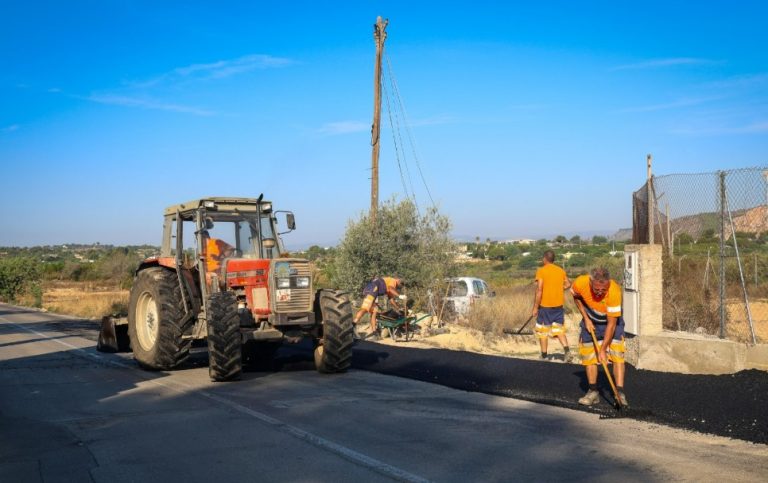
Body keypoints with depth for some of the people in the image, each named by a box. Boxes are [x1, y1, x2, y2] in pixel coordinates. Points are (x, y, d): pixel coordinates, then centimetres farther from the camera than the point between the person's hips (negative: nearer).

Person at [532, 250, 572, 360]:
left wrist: (535, 307, -12)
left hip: (545, 306, -4)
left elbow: (539, 290, -16)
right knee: (559, 330, 11)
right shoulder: (561, 271, 6)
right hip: (558, 305, 4)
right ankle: (566, 350, -9)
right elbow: (568, 284, 14)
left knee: (543, 331, 9)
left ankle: (544, 355, 14)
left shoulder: (541, 271, -10)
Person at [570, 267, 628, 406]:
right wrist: (586, 318, -7)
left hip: (612, 320, -2)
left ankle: (620, 393, -10)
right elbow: (576, 297, -1)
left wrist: (603, 349, -26)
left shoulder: (614, 291, -38)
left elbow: (611, 324, -30)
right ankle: (593, 391, 11)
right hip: (590, 322, 3)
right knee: (588, 355, 0)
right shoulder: (580, 283, -30)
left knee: (617, 354, -14)